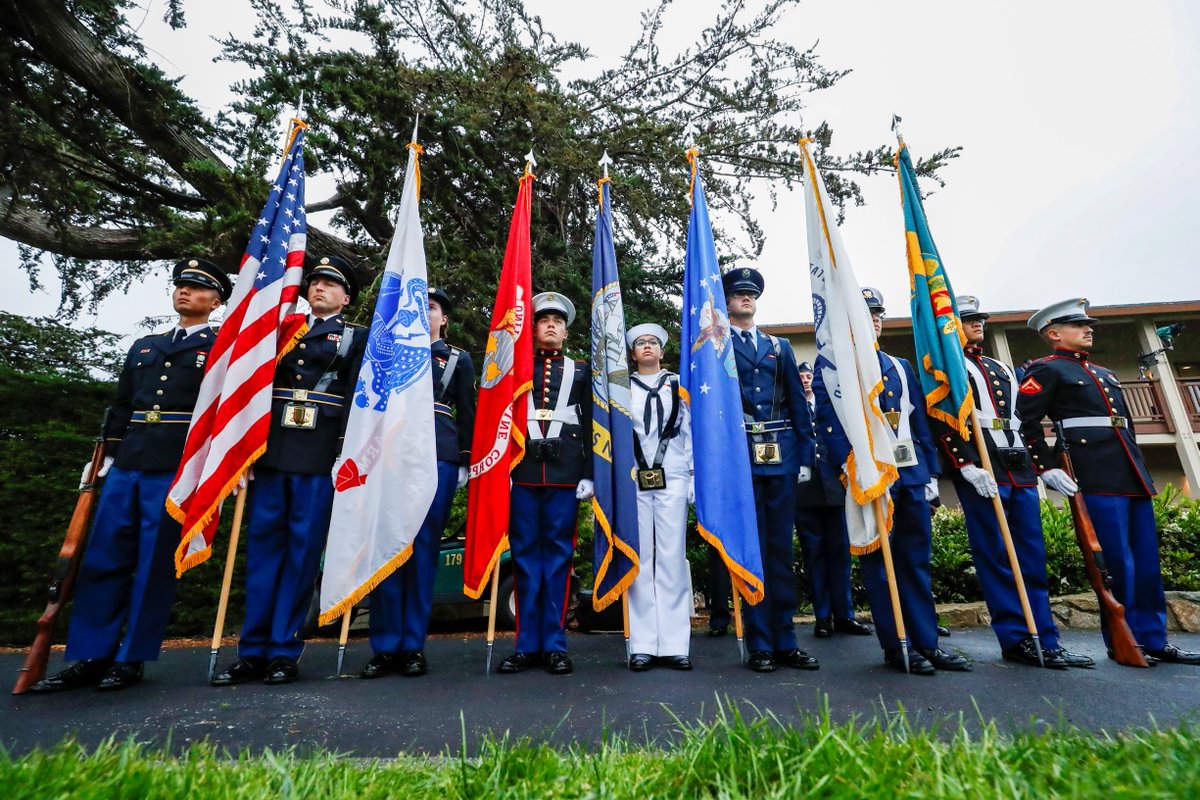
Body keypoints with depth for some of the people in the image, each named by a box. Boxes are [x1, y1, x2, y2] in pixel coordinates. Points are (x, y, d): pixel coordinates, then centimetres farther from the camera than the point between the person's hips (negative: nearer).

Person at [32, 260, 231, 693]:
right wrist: (107, 455, 14)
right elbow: (121, 406, 21)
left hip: (179, 468, -6)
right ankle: (91, 658, 19)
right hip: (127, 465, 7)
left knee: (155, 566, 1)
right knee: (103, 560, 9)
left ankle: (132, 659, 13)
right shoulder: (143, 346, 20)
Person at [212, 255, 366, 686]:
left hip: (319, 456, -4)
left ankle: (284, 651, 11)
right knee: (262, 546, 6)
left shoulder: (356, 338, 9)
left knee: (303, 551, 0)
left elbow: (355, 399, -1)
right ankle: (253, 652, 16)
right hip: (272, 451, 4)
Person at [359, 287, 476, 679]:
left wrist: (464, 462, 3)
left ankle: (413, 646, 9)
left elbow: (467, 414, 10)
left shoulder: (459, 359, 14)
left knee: (423, 547, 0)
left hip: (438, 457, -1)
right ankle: (385, 646, 8)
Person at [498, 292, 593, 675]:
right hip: (524, 470, 1)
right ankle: (527, 644, 13)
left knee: (559, 553, 2)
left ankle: (555, 644, 11)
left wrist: (588, 474, 0)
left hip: (565, 470, 0)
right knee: (525, 553, 3)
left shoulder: (581, 371, 14)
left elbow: (590, 425, 9)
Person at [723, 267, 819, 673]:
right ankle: (760, 644, 12)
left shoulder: (780, 347, 18)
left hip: (781, 457, 4)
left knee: (781, 549, 8)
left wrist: (805, 455, 6)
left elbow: (798, 403, 13)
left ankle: (785, 642, 19)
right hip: (739, 458, -3)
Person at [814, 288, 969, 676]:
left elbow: (921, 421, 18)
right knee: (878, 560, 0)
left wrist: (931, 471, 12)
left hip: (911, 470, 7)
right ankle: (896, 646, 11)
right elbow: (828, 418, -10)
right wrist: (850, 466, -19)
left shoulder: (900, 366, 21)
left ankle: (926, 642, 20)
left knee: (917, 558, 10)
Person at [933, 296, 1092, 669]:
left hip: (1019, 469, 8)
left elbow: (1024, 421, 25)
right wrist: (967, 465, -20)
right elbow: (943, 420, -10)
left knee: (1032, 556, 6)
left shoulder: (1003, 368, 26)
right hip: (979, 470, -7)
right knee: (994, 554, -4)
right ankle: (1016, 639, 3)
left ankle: (1045, 640, 12)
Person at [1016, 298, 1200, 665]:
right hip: (1097, 477, -8)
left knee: (1146, 557, 11)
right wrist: (1047, 469, -16)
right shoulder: (1046, 370, -3)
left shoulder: (1106, 374, 23)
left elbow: (1126, 423, 27)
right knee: (1116, 559, -4)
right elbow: (1026, 422, -11)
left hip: (1132, 472, 8)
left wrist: (1136, 466, 19)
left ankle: (1153, 638, 20)